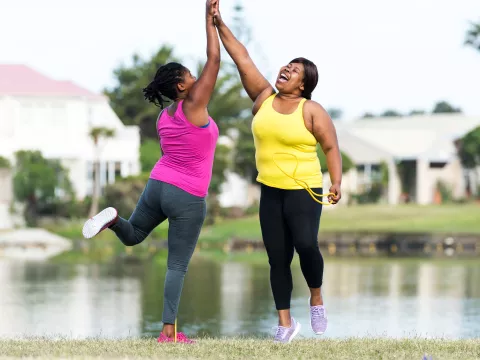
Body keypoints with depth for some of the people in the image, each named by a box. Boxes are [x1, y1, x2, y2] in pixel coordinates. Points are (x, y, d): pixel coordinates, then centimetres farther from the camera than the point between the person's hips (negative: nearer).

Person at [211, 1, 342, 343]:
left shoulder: (312, 110, -6)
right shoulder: (264, 98, 5)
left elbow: (332, 148, -5)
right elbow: (242, 58, 4)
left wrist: (337, 183, -17)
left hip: (304, 192, -5)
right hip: (270, 192, 5)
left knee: (306, 245, -23)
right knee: (277, 258, 3)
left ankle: (317, 298, 3)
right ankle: (285, 322, 8)